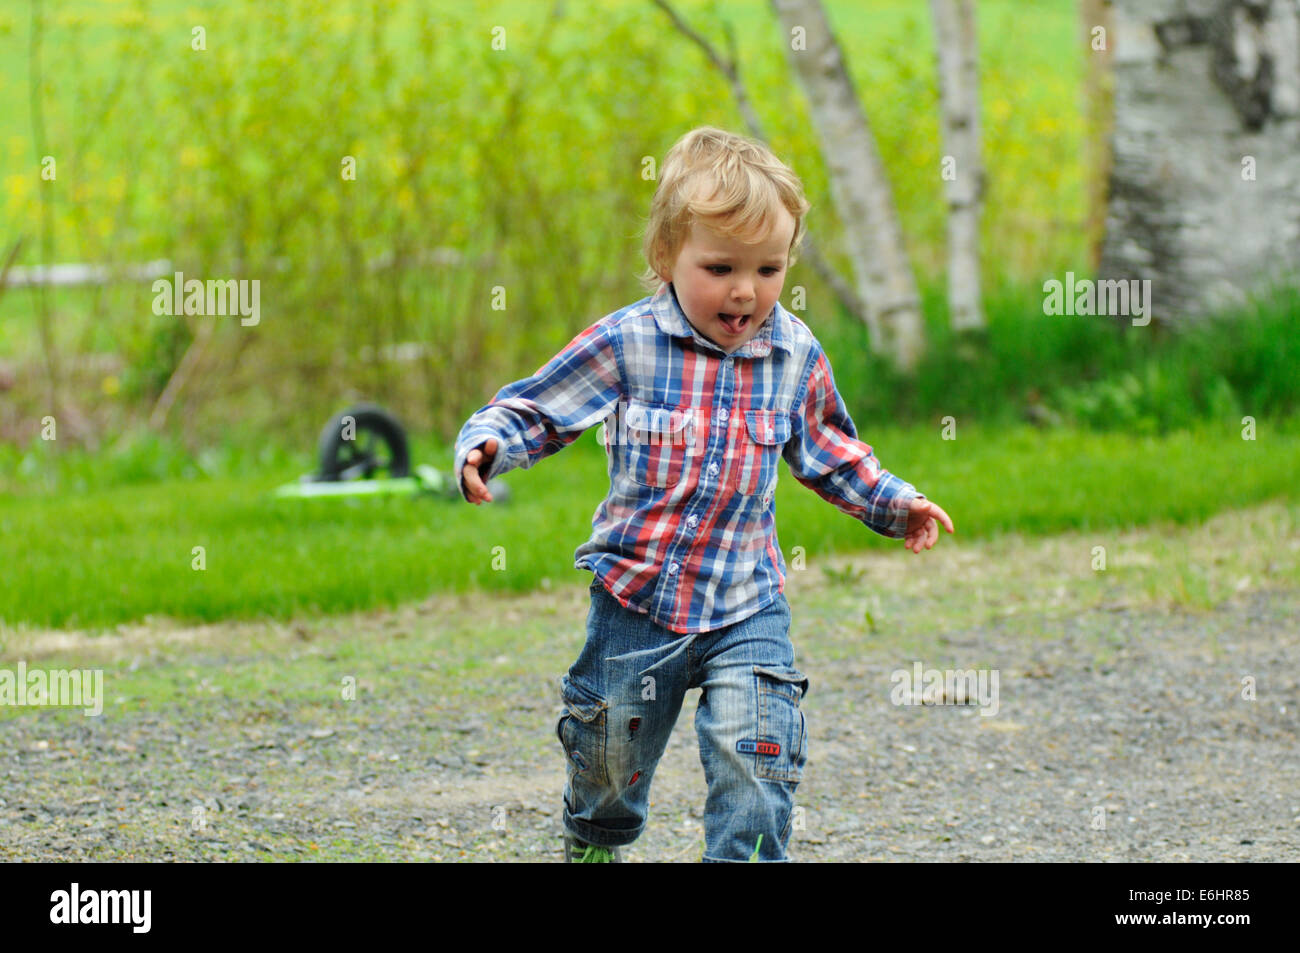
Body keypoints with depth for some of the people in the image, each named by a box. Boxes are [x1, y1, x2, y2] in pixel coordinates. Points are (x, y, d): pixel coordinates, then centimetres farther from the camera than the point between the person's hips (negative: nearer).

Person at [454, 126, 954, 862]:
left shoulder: (797, 357, -1)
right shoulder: (623, 345, -12)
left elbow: (828, 453, 16)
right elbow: (534, 409, -5)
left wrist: (891, 503, 9)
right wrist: (485, 447, -24)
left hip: (748, 606, 1)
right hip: (637, 598, -1)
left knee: (756, 759, -16)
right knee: (611, 758, 16)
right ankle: (595, 843, 46)